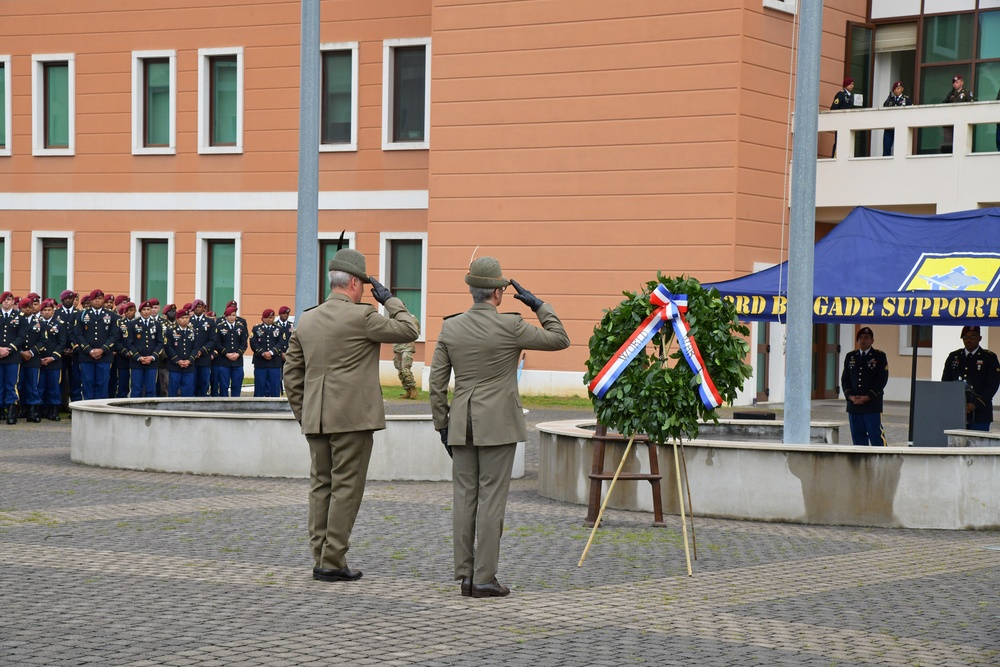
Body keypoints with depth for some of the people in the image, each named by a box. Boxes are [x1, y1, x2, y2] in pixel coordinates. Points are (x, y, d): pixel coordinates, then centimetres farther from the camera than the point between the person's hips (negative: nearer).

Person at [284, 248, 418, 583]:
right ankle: (333, 562, -2)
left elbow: (292, 374, 13)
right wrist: (388, 299, 8)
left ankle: (321, 558, 12)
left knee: (321, 487, 11)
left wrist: (302, 414, 18)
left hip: (316, 419, 6)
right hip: (352, 417, -6)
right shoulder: (361, 316, -10)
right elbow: (409, 330, -2)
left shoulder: (305, 321, 10)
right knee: (346, 488, -2)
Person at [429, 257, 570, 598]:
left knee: (464, 498, 7)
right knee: (491, 499, -3)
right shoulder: (509, 326, -11)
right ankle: (484, 579, -3)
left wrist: (441, 424, 14)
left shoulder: (450, 327, 3)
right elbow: (559, 339, -1)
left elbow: (437, 381, 6)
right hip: (498, 425, -5)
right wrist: (538, 305, 7)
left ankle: (465, 575, 9)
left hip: (462, 425, 5)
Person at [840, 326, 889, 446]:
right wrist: (850, 396, -6)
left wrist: (868, 397, -13)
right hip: (853, 405, 4)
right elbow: (845, 379, 11)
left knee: (876, 436, -6)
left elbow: (882, 380, -6)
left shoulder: (880, 356, 1)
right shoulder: (850, 356, 14)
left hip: (873, 405, -4)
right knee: (858, 437, 6)